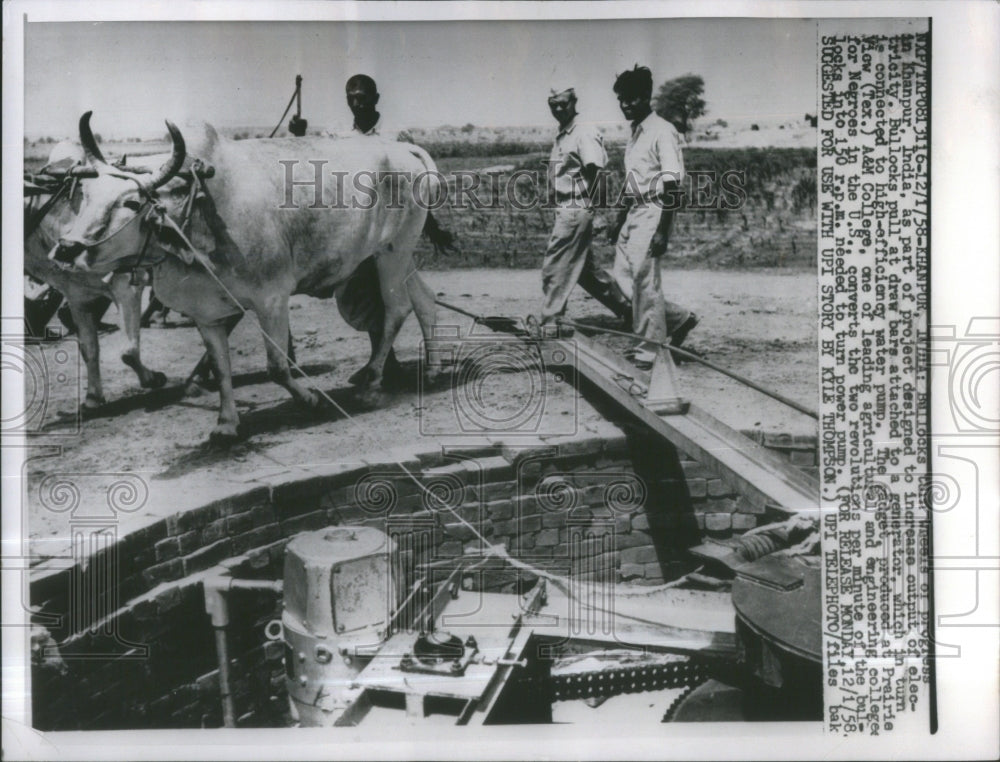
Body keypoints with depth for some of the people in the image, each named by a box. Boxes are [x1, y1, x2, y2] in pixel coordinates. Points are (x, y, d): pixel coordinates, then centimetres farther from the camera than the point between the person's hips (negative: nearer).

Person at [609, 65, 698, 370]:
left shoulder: (662, 131, -12)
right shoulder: (635, 132, 15)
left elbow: (672, 185, -17)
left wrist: (663, 230, -22)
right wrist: (620, 220, 23)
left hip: (653, 212, -9)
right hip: (634, 213, 9)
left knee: (644, 277, -7)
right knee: (623, 274, 7)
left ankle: (650, 347, 3)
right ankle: (679, 317, 20)